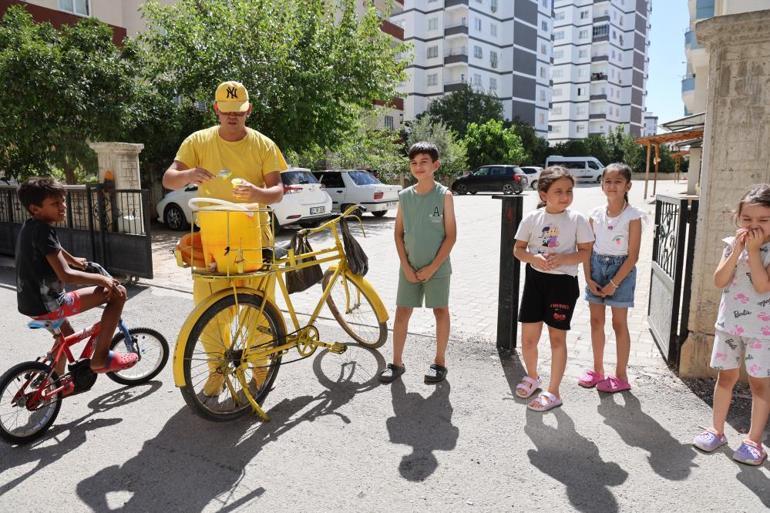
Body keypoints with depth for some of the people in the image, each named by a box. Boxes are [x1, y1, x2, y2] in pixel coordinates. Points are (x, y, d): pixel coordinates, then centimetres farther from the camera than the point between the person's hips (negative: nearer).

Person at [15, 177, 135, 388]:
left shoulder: (30, 227, 10)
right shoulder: (42, 230, -20)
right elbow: (66, 275, -27)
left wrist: (74, 260, 48)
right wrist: (101, 279, -14)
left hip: (31, 303, 10)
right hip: (47, 305, -10)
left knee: (66, 334, 37)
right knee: (118, 292, -12)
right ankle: (100, 357, -5)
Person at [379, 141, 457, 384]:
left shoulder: (444, 195, -7)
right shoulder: (405, 196, 2)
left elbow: (451, 235, -8)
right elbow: (398, 233, 5)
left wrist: (432, 267, -12)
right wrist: (406, 266, -5)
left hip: (436, 268, -3)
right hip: (409, 268, 3)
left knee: (440, 311, 8)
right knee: (402, 312, 6)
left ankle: (440, 362, 23)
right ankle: (397, 362, 19)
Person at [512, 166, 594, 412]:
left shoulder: (577, 219, -6)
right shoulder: (532, 218, -2)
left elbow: (585, 251, -4)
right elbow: (518, 249, 3)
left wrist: (563, 258, -21)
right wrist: (533, 258, -17)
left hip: (563, 281, -2)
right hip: (535, 279, 2)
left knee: (557, 337, 6)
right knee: (528, 338, 8)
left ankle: (553, 392, 19)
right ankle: (532, 377, 36)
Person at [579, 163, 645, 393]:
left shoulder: (632, 216, -11)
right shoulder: (596, 214, 2)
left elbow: (633, 256, -12)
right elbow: (587, 249, 4)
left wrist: (614, 283, -15)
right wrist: (589, 278, -5)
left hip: (620, 270, -4)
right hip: (597, 266, 5)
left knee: (619, 324, 4)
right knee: (596, 321, 11)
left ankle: (621, 376, 17)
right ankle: (597, 370, 26)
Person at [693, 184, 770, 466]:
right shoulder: (732, 244, 0)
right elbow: (719, 281, -9)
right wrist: (737, 250, -16)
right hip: (728, 323, 3)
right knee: (725, 377, 13)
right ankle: (716, 429, 27)